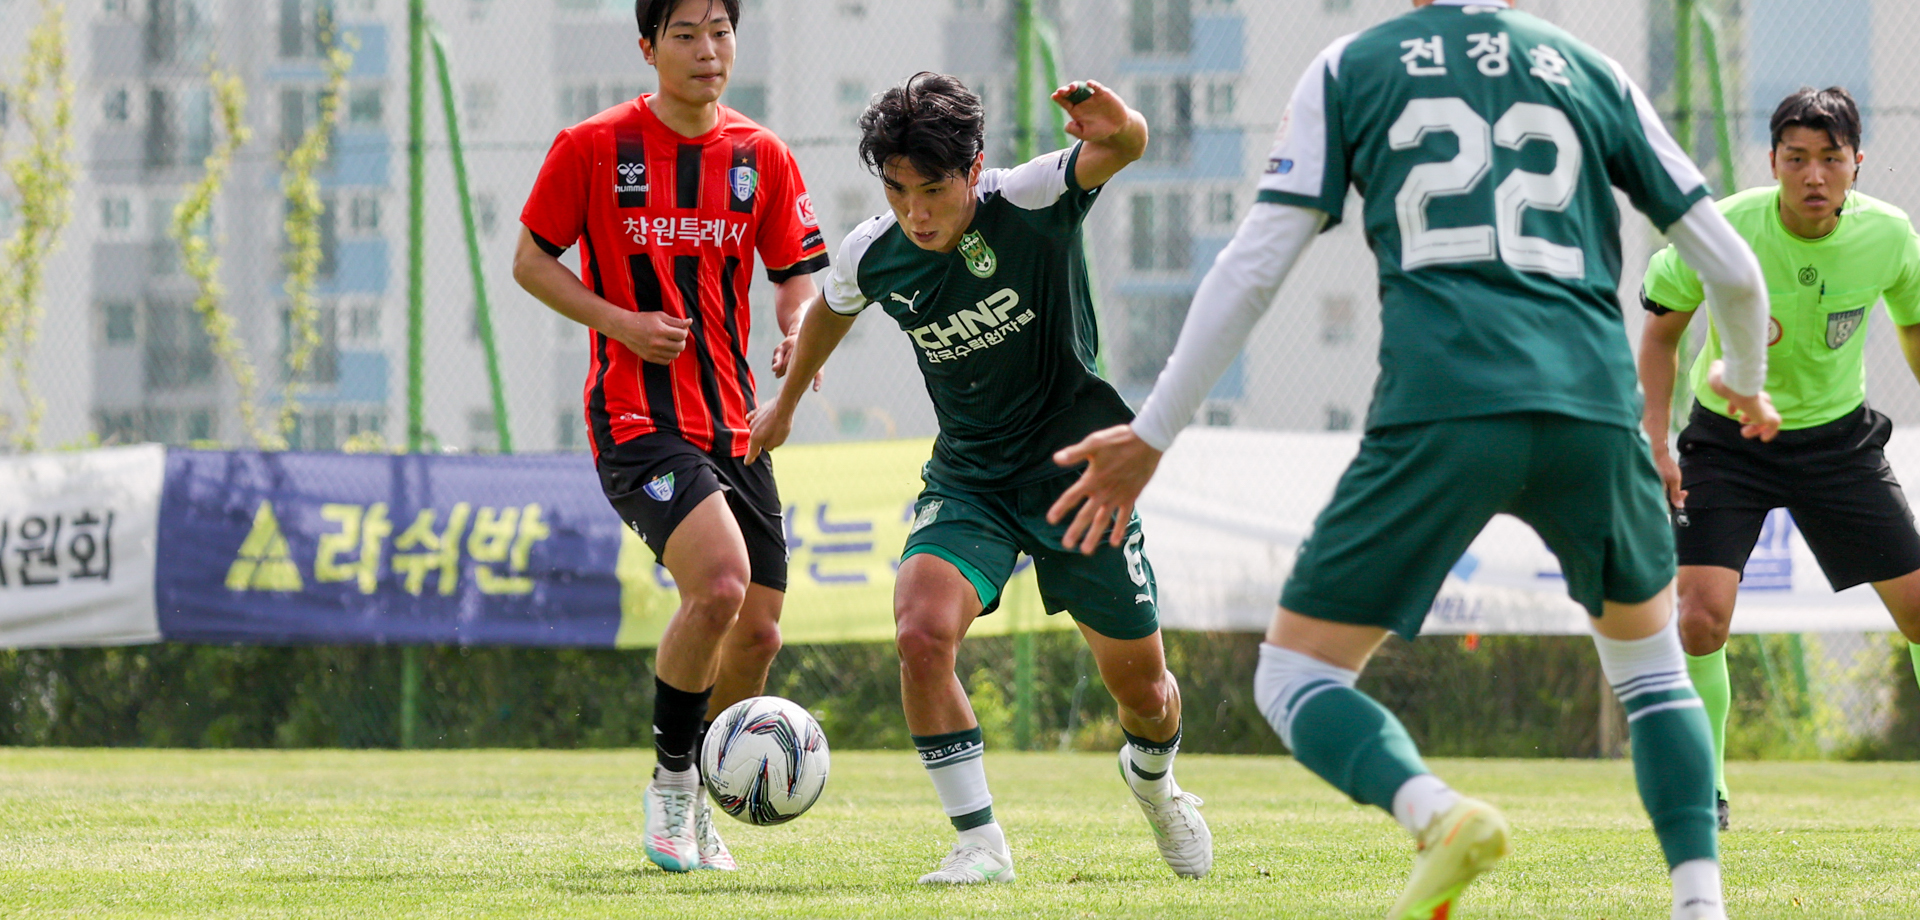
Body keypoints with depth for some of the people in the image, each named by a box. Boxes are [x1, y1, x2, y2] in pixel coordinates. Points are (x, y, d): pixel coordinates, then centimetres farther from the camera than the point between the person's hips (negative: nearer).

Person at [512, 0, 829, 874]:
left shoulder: (762, 157, 6)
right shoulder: (593, 147, -4)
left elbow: (796, 275, 13)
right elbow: (531, 260, 2)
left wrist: (799, 329, -10)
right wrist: (619, 321, -12)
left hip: (731, 422, 6)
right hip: (637, 418, -6)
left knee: (758, 633, 6)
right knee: (719, 583, -26)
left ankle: (692, 802, 28)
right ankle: (670, 782, -6)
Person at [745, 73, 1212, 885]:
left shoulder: (1030, 204, -22)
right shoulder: (872, 256, -11)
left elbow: (1125, 149, -40)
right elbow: (829, 309, 14)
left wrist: (1117, 131, -65)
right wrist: (785, 405, 29)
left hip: (1075, 466, -2)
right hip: (969, 477, 2)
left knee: (1141, 686, 8)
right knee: (921, 634, -26)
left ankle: (1153, 778, 46)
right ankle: (980, 842, -13)